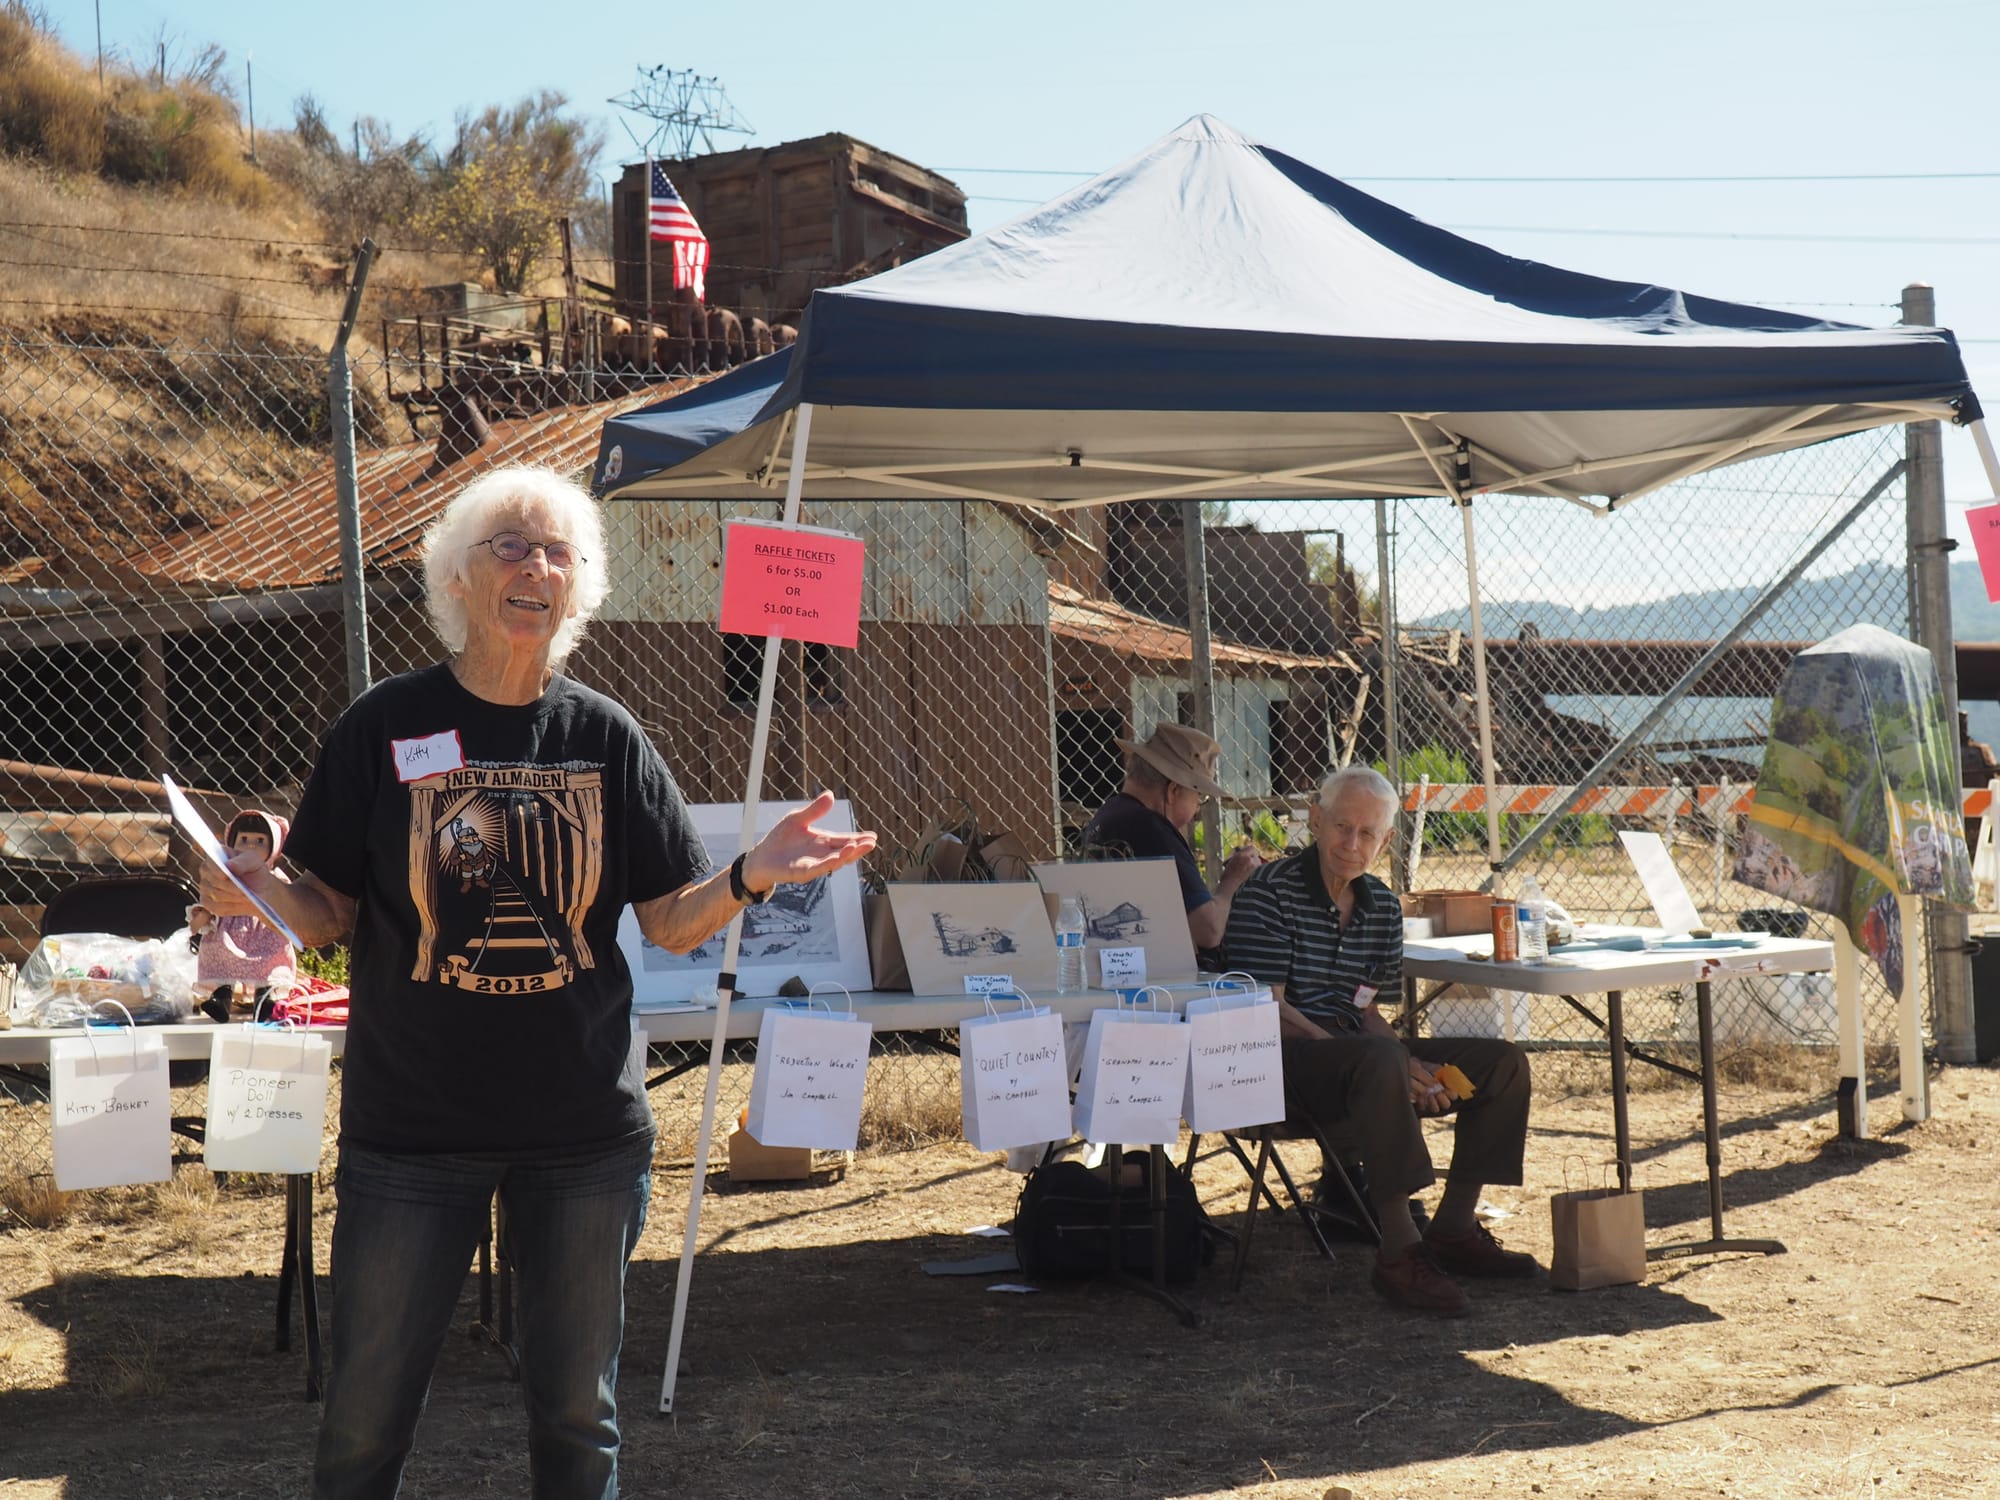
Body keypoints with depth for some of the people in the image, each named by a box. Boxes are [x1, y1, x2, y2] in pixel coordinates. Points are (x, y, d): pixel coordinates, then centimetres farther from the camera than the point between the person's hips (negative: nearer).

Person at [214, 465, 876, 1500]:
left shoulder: (607, 737, 2)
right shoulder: (386, 726, -3)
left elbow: (674, 925, 3)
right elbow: (327, 913, 0)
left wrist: (751, 877, -16)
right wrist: (264, 894, -21)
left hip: (585, 1132, 2)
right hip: (412, 1127, -1)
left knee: (577, 1412, 12)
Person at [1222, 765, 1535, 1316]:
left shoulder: (1382, 907, 14)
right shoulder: (1269, 891, -8)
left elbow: (1366, 1012, 17)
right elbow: (1267, 1009, -15)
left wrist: (1410, 1066, -7)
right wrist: (1395, 1061, -21)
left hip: (1352, 1051, 8)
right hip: (1284, 1062, -8)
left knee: (1503, 1062, -1)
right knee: (1380, 1059, -39)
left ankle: (1452, 1230, 1)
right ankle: (1398, 1254, -35)